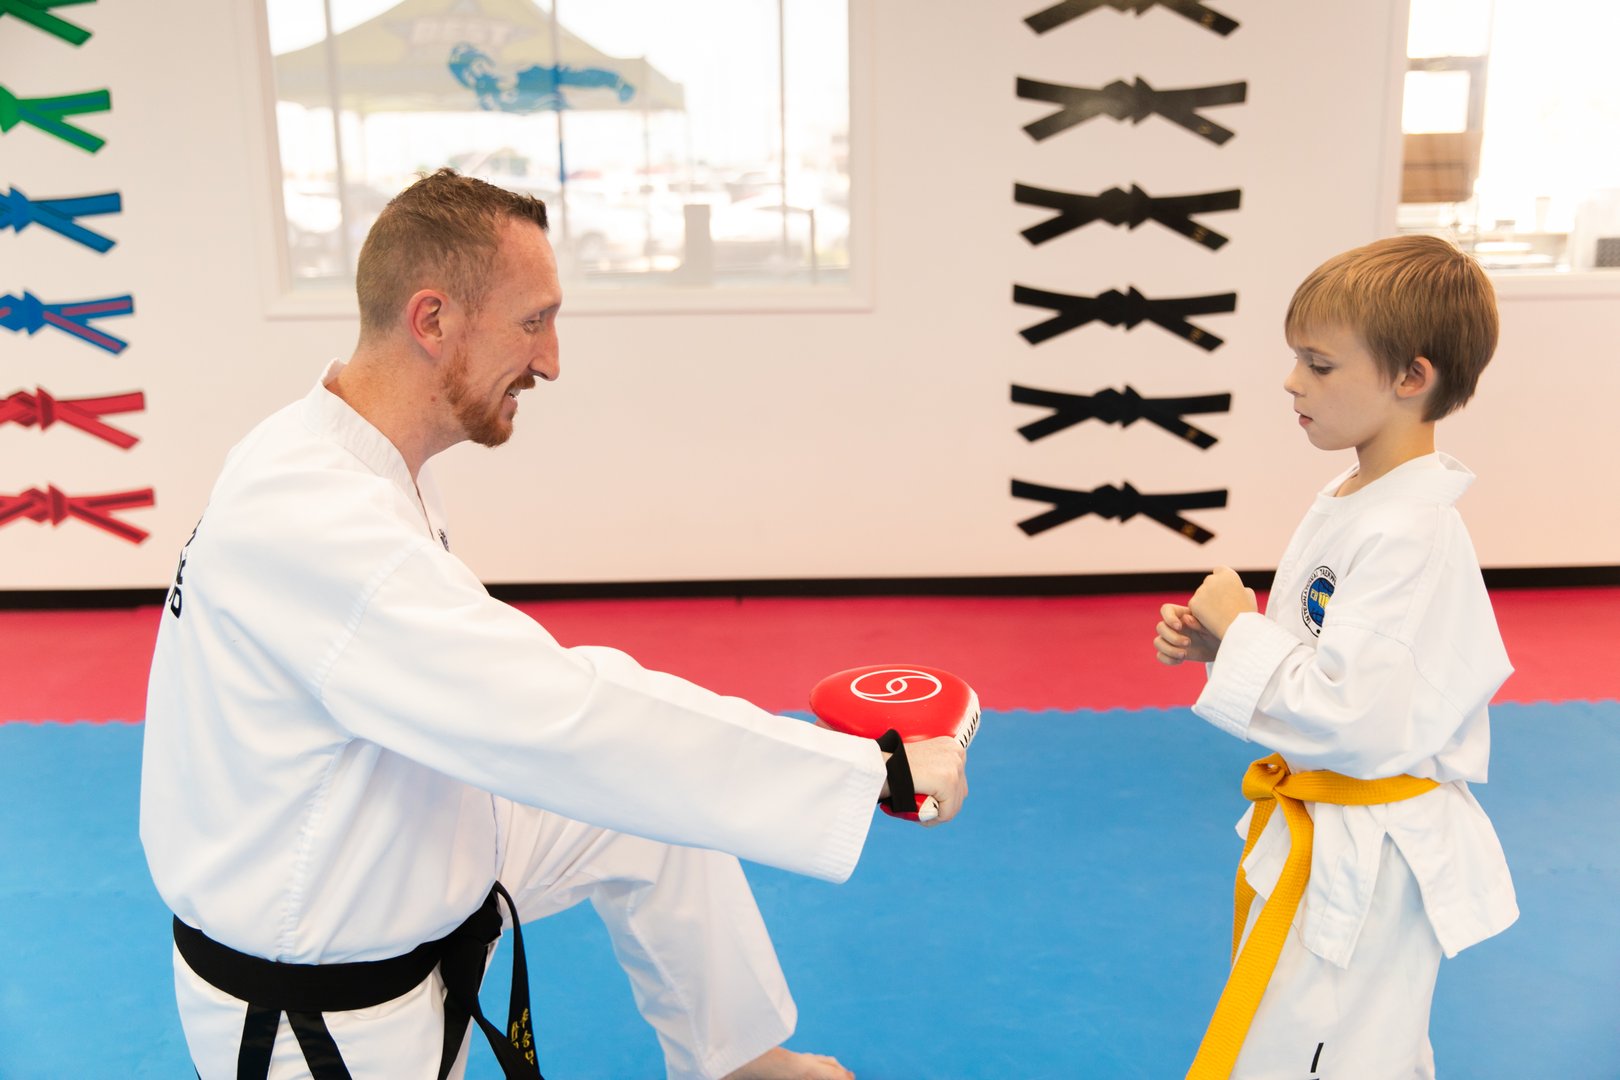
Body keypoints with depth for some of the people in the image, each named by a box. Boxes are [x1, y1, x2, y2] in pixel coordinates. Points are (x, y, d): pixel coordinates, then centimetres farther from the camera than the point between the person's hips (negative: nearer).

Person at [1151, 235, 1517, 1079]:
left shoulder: (1410, 536, -26)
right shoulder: (1351, 499, 5)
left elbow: (1355, 722, -30)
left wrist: (1240, 631, -20)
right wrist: (1215, 639, -1)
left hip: (1366, 866, -9)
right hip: (1330, 843, 9)